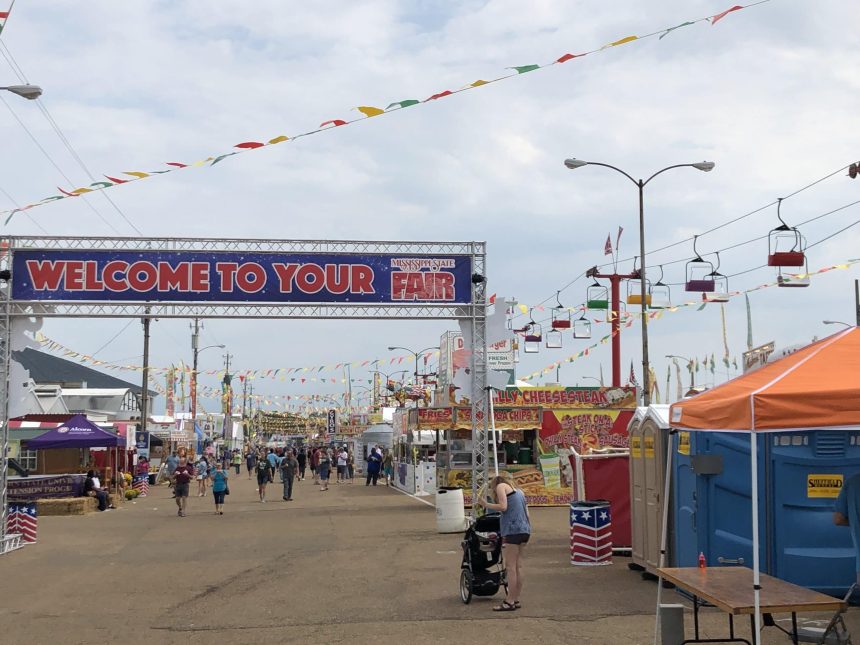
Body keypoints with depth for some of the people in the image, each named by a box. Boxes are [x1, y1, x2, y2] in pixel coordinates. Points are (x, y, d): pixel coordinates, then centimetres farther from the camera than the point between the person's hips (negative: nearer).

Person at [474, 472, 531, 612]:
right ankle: (516, 599, 14)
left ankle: (510, 602, -5)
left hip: (513, 530, -8)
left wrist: (486, 505, -4)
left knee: (510, 566, -5)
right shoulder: (518, 491, 25)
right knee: (518, 566, 12)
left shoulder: (500, 486, 4)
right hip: (525, 531, 8)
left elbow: (503, 506, -10)